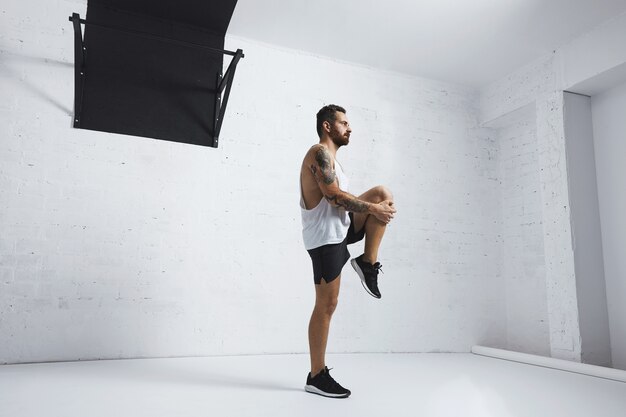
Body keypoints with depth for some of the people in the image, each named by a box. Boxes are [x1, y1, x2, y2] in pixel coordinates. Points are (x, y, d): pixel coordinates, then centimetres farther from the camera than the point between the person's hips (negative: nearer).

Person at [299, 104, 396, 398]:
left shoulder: (329, 157, 21)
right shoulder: (320, 152, -11)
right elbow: (334, 194, -22)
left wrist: (377, 206, 6)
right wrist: (373, 209, -14)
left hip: (340, 229, 9)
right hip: (325, 237, -9)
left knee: (382, 194, 1)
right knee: (326, 305, -5)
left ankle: (368, 264, 0)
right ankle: (317, 376, 7)